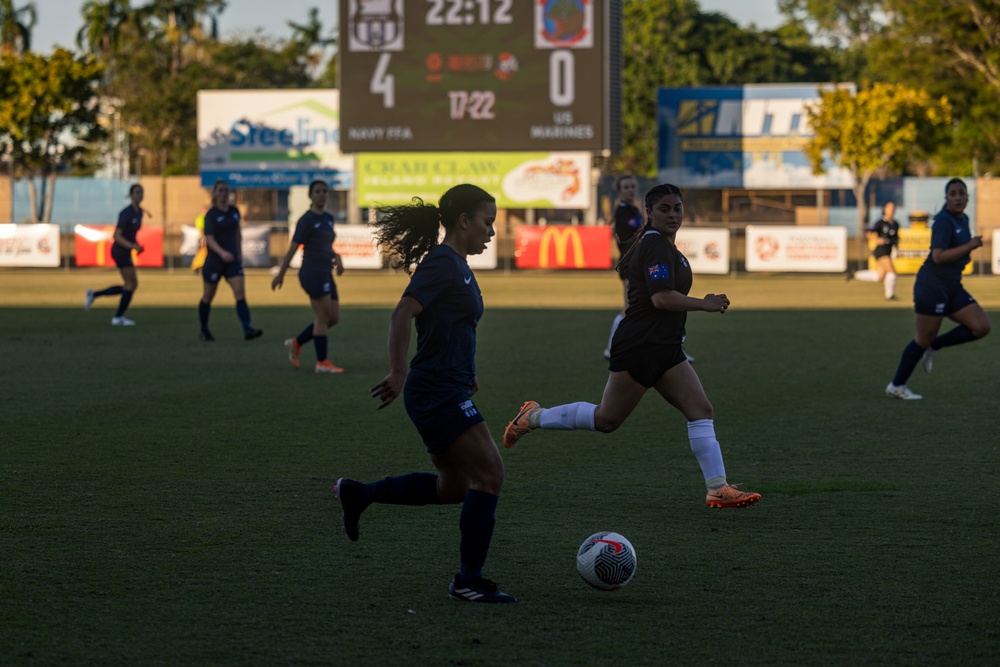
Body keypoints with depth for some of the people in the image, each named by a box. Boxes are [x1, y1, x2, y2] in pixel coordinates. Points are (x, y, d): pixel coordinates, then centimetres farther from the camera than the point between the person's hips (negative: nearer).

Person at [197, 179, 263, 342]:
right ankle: (204, 331, 26)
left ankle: (248, 329, -22)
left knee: (240, 293, -12)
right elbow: (209, 238, -19)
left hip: (232, 260, 4)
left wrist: (239, 252, 16)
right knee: (208, 296, 9)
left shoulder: (234, 212, 6)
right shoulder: (211, 214, -10)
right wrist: (222, 252, -34)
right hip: (214, 261, -4)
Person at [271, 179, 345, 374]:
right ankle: (322, 362, 0)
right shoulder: (307, 220, -10)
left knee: (334, 318, 9)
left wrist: (336, 257, 2)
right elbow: (293, 248, -9)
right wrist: (280, 275, -7)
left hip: (325, 274, 8)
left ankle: (296, 343, 20)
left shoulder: (328, 219, 13)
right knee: (322, 317, -7)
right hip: (313, 272, -8)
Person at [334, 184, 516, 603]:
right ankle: (468, 581, -6)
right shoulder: (443, 262, -14)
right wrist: (398, 375, -24)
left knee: (453, 486, 17)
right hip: (438, 392, -10)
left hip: (446, 391, 10)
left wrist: (463, 373, 25)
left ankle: (358, 494, 25)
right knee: (489, 473, -11)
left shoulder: (456, 265, 15)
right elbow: (403, 314, -23)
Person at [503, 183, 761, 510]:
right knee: (607, 419, -1)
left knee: (701, 410, -2)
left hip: (664, 348, 10)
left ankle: (718, 488, -7)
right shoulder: (655, 245, -15)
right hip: (638, 347, -10)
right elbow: (662, 297, -24)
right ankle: (534, 417, 16)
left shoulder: (665, 247, 16)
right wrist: (705, 304, -17)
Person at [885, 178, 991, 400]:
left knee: (981, 327, -2)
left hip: (953, 286, 8)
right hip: (932, 284, -8)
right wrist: (970, 246, -24)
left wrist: (966, 256, 10)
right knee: (925, 338, -2)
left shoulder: (963, 220, 12)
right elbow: (938, 256, -25)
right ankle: (896, 386, 10)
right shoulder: (944, 221, -16)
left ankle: (933, 347, 13)